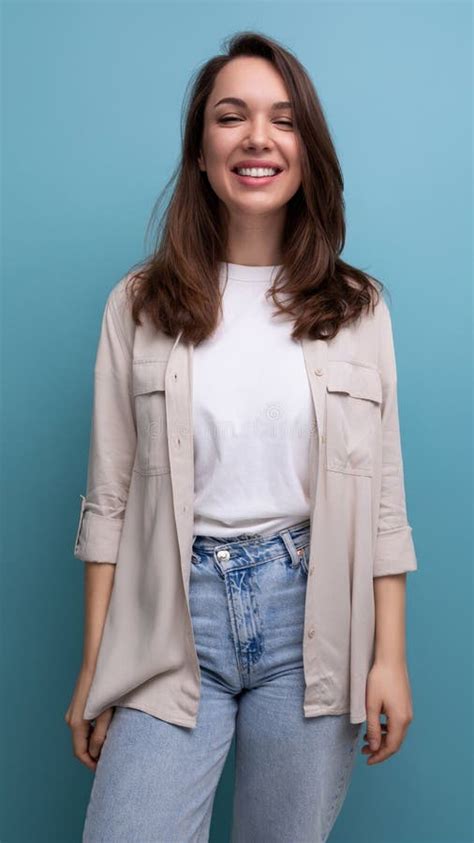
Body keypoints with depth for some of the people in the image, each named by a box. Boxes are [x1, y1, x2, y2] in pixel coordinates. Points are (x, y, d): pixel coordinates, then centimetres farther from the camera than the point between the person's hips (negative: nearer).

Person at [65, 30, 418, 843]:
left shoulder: (358, 308, 3)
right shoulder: (140, 305, 1)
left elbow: (382, 497, 3)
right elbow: (109, 499, 0)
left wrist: (391, 656, -1)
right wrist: (94, 666, 0)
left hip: (311, 618, 1)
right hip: (176, 617, 0)